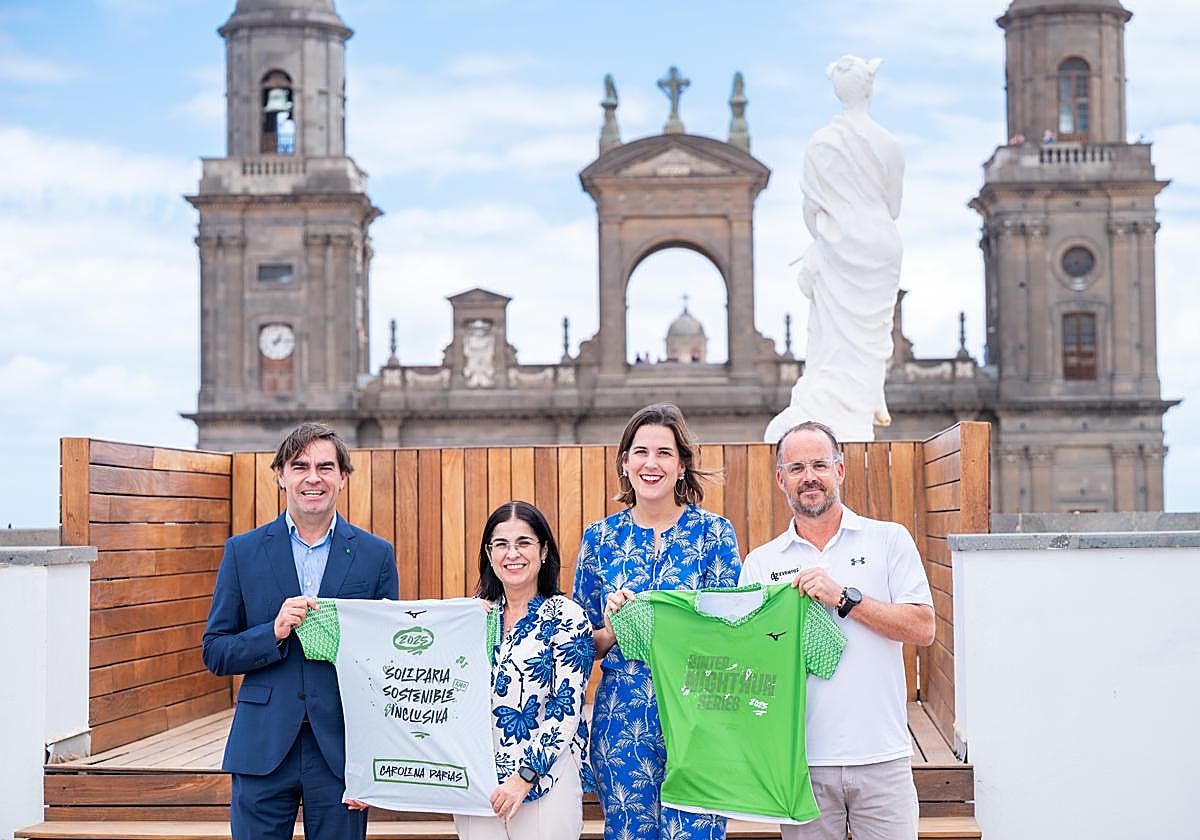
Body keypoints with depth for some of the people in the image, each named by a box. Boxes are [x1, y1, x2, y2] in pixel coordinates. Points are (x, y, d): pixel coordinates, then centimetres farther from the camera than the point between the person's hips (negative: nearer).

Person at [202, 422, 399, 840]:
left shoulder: (375, 555, 4)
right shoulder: (243, 552, 4)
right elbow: (215, 653, 5)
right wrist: (274, 633, -14)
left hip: (341, 750, 0)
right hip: (263, 749, 0)